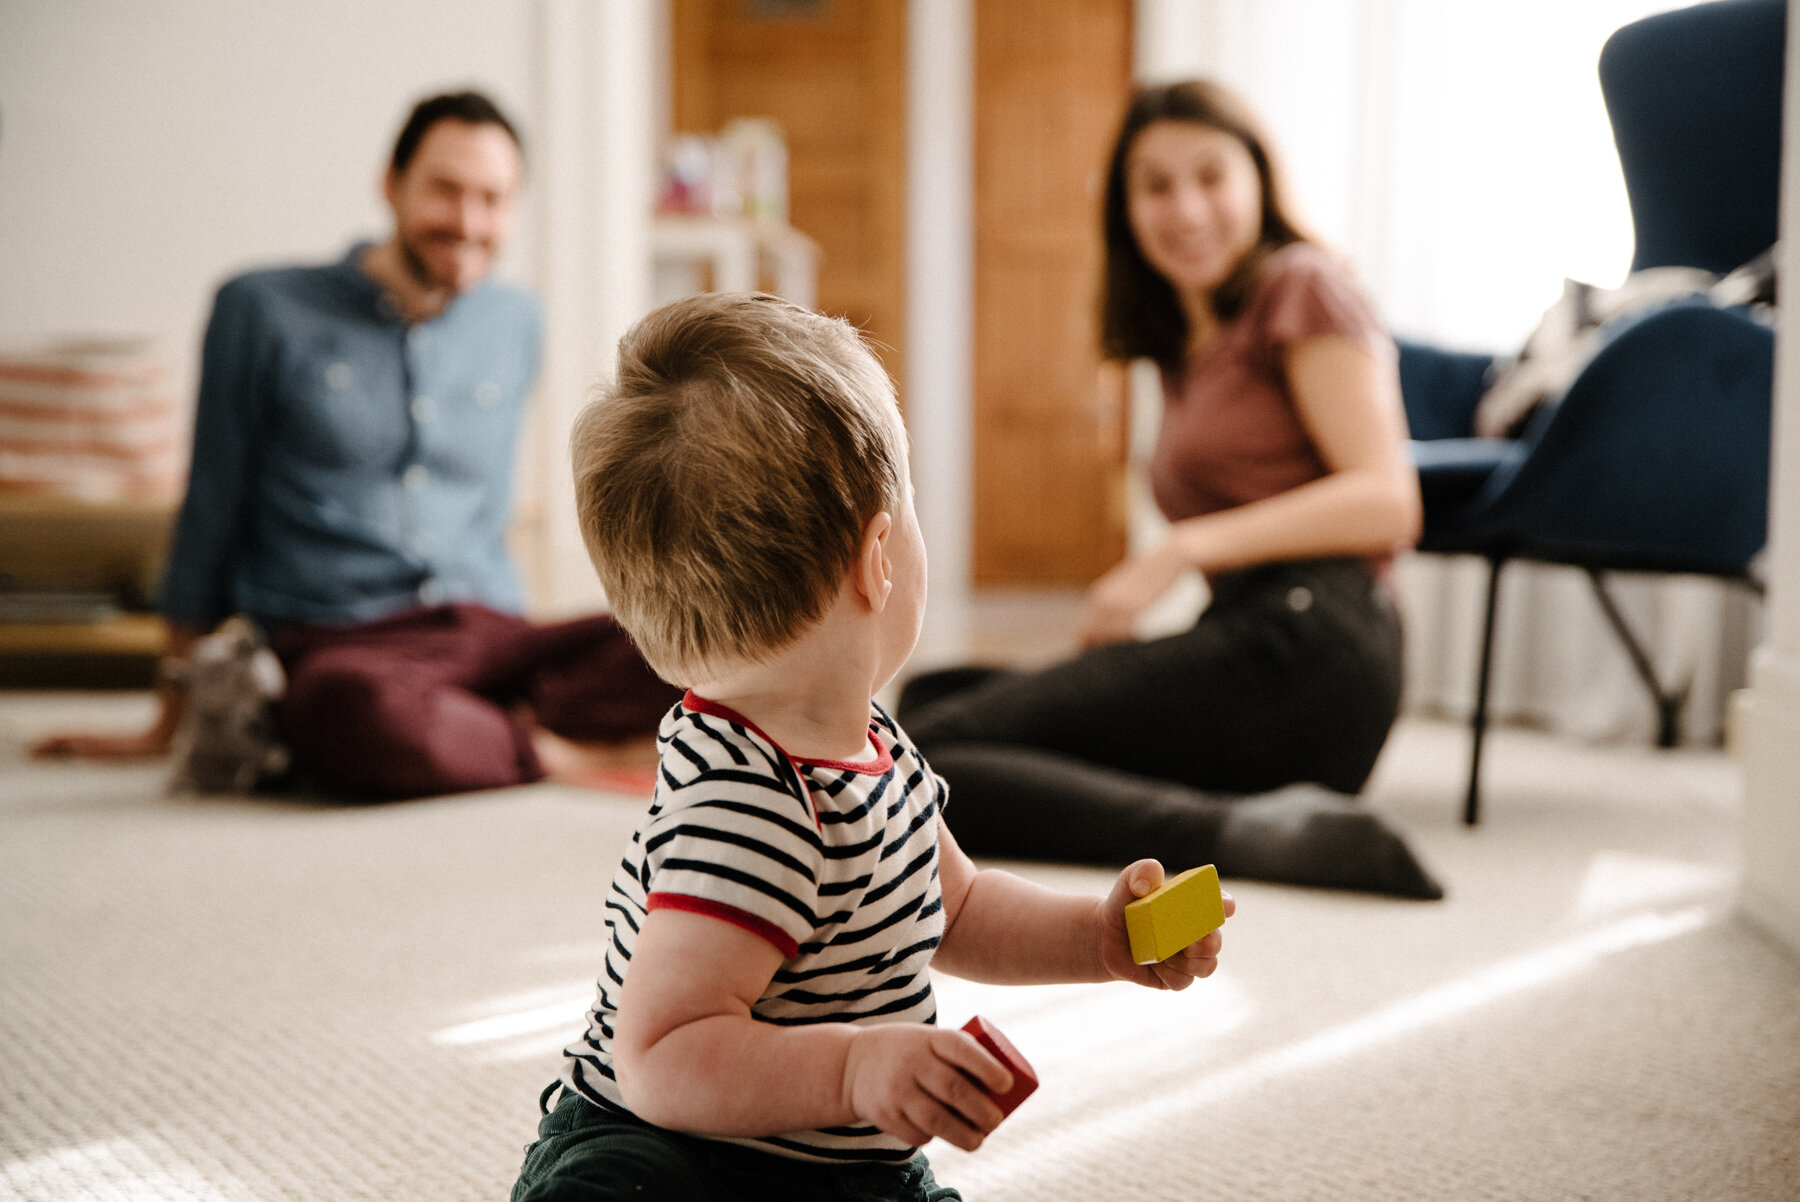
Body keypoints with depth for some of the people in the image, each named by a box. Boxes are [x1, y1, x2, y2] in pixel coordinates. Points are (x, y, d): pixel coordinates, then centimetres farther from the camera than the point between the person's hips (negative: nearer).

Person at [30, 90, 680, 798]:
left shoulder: (514, 323, 16)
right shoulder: (265, 310, 4)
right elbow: (212, 518, 8)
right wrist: (168, 724, 10)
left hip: (487, 635, 3)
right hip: (332, 648, -3)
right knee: (363, 712, -41)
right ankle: (552, 749, -18)